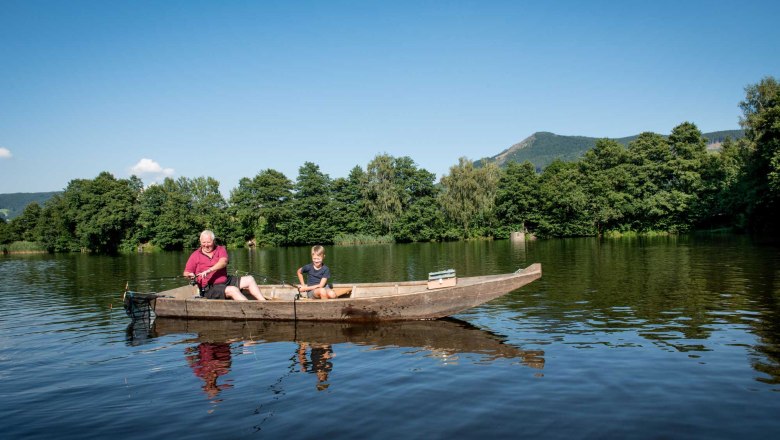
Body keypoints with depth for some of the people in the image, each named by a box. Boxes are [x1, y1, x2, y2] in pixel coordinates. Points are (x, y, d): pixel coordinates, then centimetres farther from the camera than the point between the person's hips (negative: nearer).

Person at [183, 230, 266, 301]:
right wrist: (190, 275, -25)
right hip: (210, 289, -5)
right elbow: (186, 273, 1)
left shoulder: (220, 250, 9)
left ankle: (263, 302, -14)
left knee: (249, 279, -7)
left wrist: (209, 270, -28)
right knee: (233, 290, -31)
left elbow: (223, 262, -12)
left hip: (226, 281, 5)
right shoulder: (195, 256, 4)